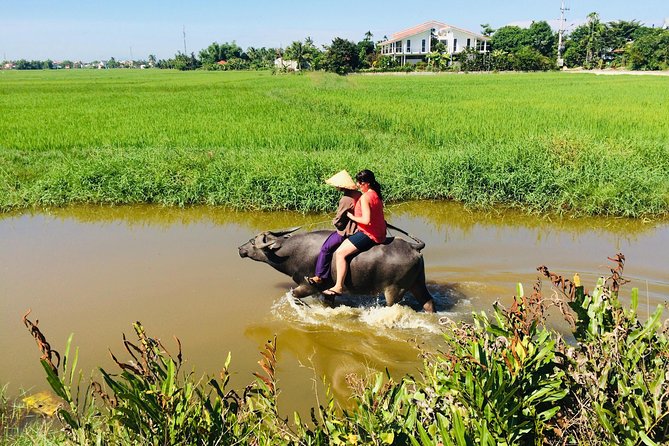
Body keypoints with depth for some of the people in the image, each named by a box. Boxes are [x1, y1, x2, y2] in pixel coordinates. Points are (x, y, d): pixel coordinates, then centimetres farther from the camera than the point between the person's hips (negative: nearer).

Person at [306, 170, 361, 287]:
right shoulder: (358, 195, 1)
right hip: (357, 228, 9)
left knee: (326, 248, 1)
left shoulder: (345, 200, -23)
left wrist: (334, 222, 5)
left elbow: (338, 221, -18)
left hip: (346, 232, -9)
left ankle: (320, 277, 3)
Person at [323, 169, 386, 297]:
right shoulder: (377, 195, 10)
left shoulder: (365, 197, -19)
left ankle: (338, 287, -12)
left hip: (368, 234, -11)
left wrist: (352, 217, -11)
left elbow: (366, 220, -26)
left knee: (340, 252, -13)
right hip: (380, 234, 11)